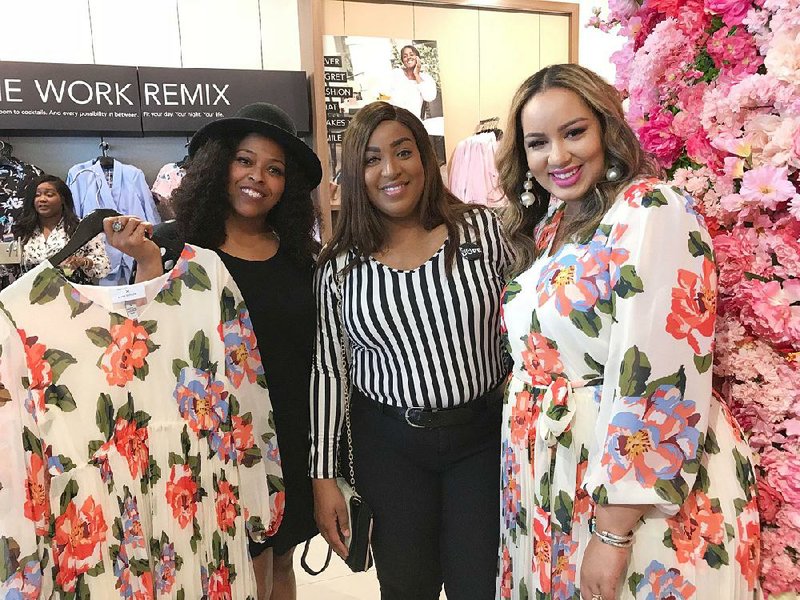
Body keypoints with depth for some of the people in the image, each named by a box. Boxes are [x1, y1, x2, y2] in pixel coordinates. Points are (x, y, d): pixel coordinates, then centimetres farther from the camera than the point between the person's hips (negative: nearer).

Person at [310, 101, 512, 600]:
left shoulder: (482, 229, -4)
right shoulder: (340, 265, -3)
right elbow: (328, 371, 0)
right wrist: (324, 475, 0)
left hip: (485, 436, 0)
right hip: (389, 447, 1)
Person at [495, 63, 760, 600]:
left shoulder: (653, 211, -16)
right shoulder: (548, 225, 8)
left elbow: (659, 385, -23)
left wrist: (613, 531, -21)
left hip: (637, 487, -7)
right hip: (551, 484, 8)